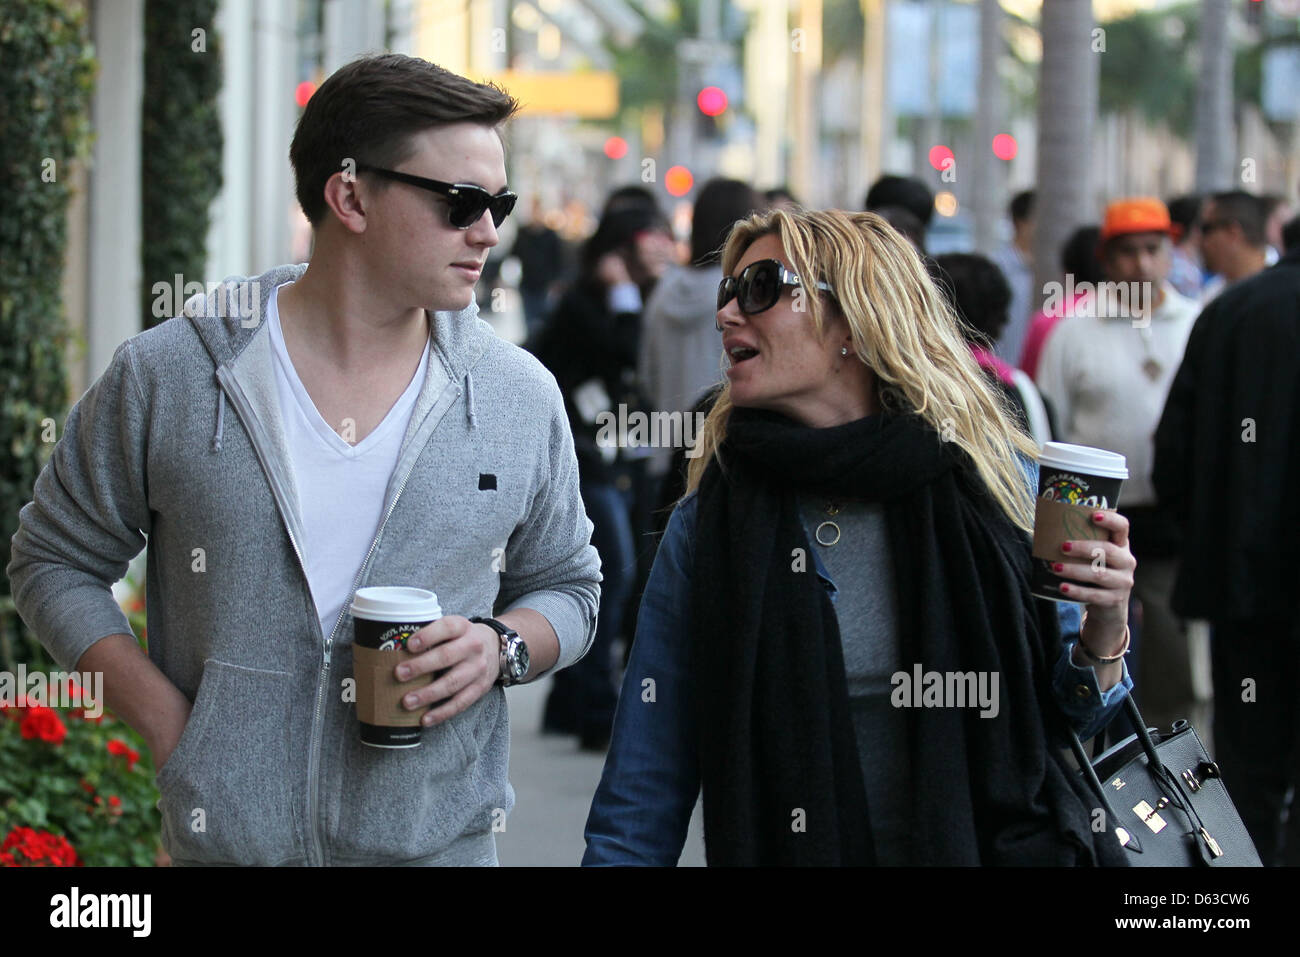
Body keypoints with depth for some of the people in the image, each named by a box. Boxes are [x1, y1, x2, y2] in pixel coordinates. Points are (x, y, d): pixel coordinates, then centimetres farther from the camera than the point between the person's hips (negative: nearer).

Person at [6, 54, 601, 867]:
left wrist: (501, 647, -9)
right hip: (226, 838, -1)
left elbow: (568, 585, 13)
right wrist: (165, 720, -8)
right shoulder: (164, 378, -5)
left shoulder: (521, 398, 1)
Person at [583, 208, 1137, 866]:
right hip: (783, 850, 1)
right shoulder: (707, 528, -8)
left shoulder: (999, 484, -8)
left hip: (999, 845, 0)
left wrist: (1104, 634, -16)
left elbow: (1062, 718, 1)